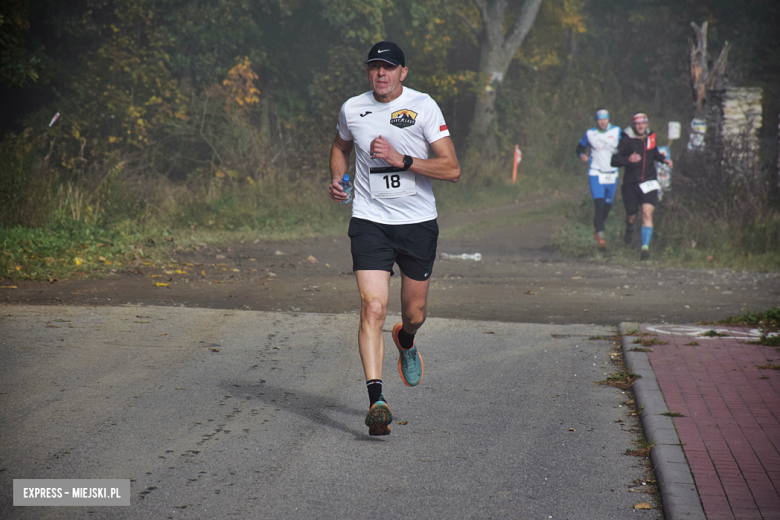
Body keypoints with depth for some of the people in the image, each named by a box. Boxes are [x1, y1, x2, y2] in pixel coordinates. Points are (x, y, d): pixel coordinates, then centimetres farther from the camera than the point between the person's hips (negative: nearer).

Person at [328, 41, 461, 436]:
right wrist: (336, 178, 6)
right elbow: (341, 145, 25)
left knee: (414, 313, 12)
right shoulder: (352, 109, 1)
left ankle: (406, 342, 51)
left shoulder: (423, 107, -8)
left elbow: (452, 169, -13)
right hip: (370, 221, 0)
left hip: (418, 223, 0)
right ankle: (376, 400, -21)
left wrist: (400, 159, -22)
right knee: (373, 307, -17)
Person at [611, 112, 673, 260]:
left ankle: (645, 247, -17)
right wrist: (628, 159, -33)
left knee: (647, 213, -16)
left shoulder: (651, 136, 4)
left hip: (649, 182, 1)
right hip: (631, 183, -1)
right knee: (631, 216, 12)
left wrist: (664, 159, 7)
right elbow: (614, 160, -16)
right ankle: (629, 229, 50)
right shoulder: (626, 140, -10)